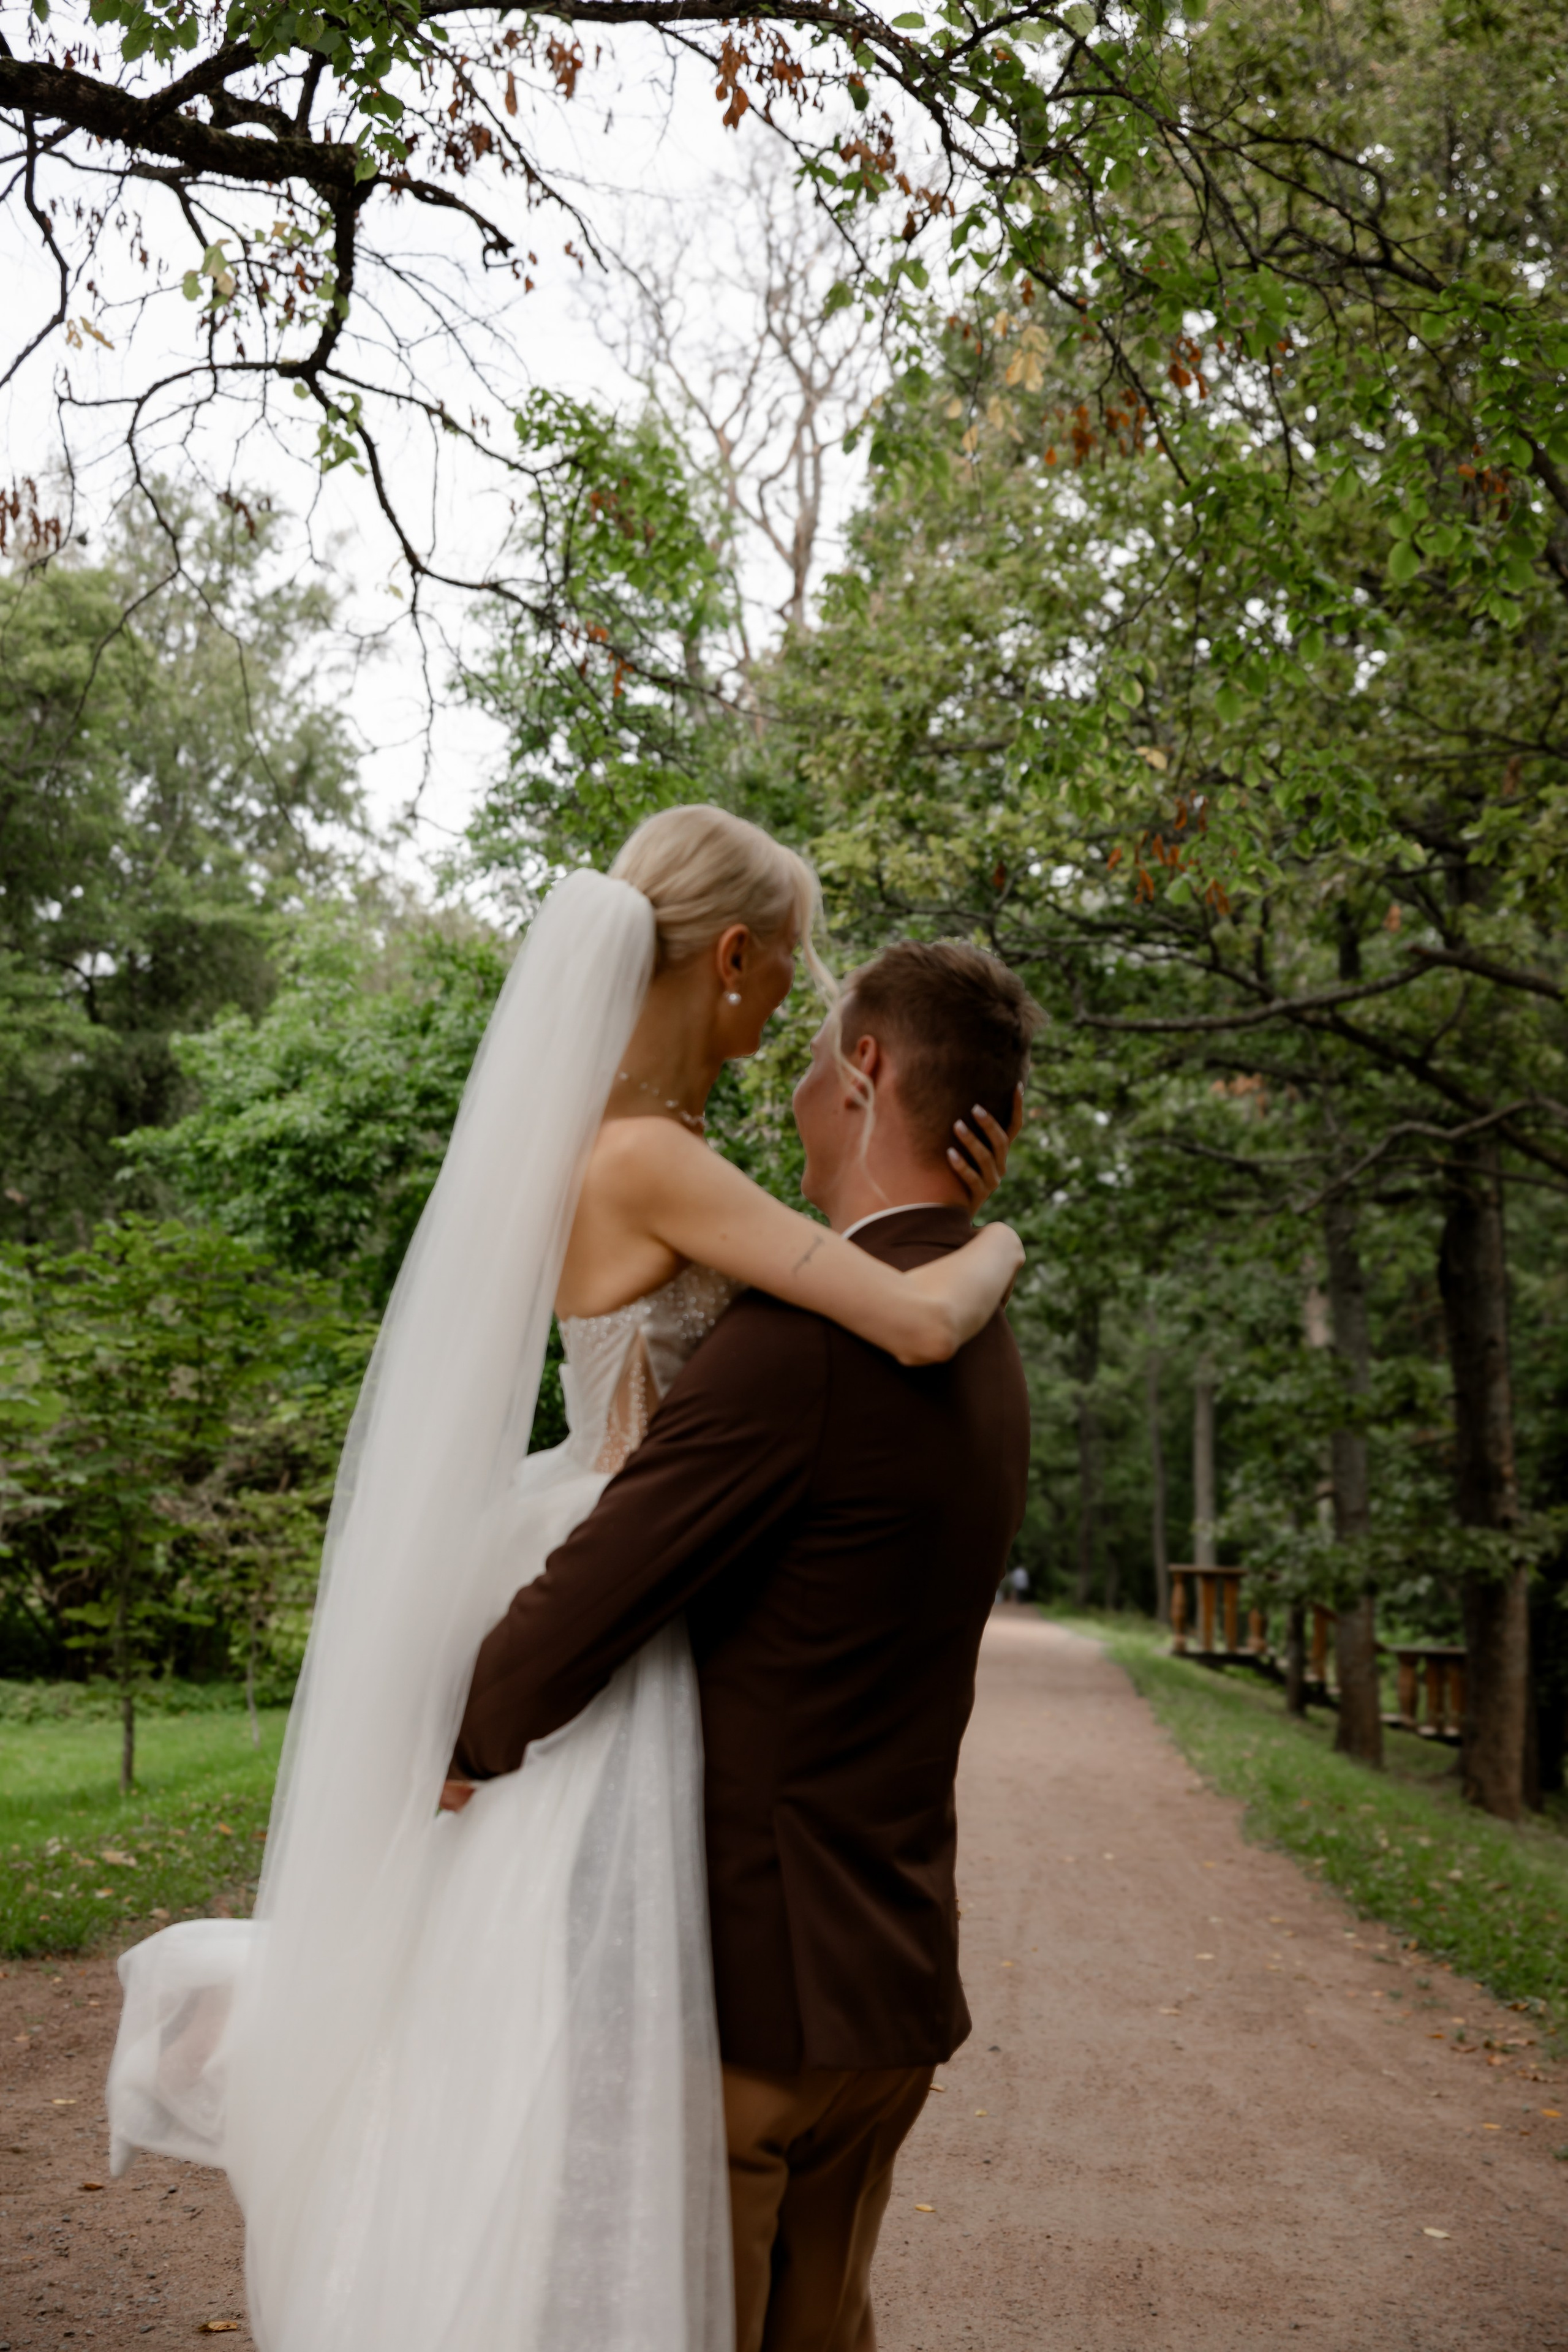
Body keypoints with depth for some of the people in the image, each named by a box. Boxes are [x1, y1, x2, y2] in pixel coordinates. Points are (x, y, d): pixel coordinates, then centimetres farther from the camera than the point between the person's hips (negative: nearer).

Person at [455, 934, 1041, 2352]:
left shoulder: (810, 1332, -22)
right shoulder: (981, 1350, 9)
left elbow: (584, 1609, -19)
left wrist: (436, 1772, -2)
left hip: (745, 1971, -9)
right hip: (889, 1977, 9)